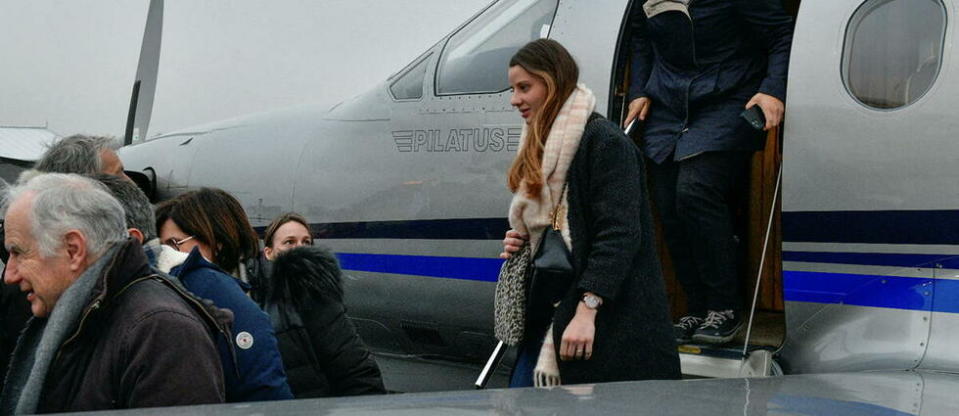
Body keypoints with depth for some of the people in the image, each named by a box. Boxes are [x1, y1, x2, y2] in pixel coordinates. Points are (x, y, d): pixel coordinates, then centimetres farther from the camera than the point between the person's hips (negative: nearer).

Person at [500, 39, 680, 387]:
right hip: (546, 316, 9)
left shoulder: (604, 142, -9)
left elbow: (618, 234, -18)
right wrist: (518, 245, 8)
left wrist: (587, 310, -25)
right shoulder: (539, 151, 20)